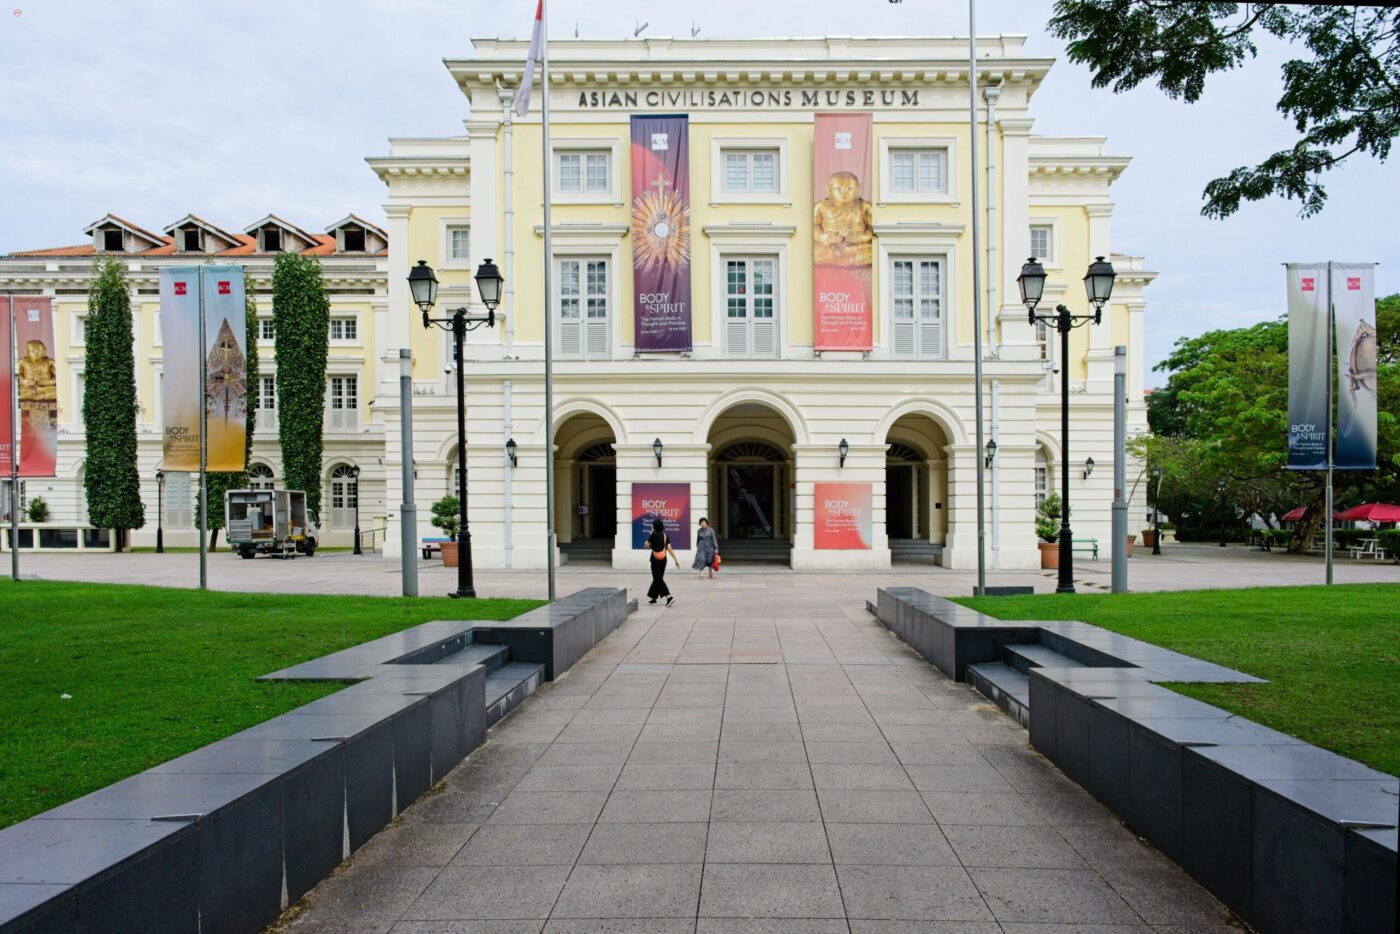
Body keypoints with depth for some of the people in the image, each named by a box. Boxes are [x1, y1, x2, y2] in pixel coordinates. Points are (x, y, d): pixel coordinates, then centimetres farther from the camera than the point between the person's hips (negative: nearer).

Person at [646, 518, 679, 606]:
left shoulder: (653, 535, -14)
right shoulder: (665, 536, 3)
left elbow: (646, 545, -4)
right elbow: (670, 549, -1)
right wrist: (676, 560, -1)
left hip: (655, 560, -7)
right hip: (663, 560, 7)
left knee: (658, 579, -4)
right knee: (658, 578, 18)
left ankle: (669, 597, -19)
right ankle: (652, 597, 29)